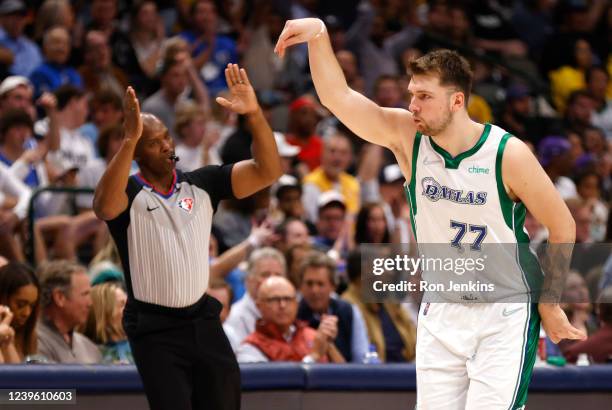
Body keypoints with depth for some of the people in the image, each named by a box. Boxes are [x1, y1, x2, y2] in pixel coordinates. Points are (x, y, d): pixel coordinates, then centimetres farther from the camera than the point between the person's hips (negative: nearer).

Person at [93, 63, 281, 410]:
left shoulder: (202, 184, 3)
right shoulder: (128, 194, -8)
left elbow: (268, 172, -5)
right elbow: (104, 206, -33)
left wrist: (254, 114, -21)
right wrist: (129, 140, -43)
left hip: (203, 319, 4)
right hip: (154, 329, -4)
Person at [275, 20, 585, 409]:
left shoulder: (508, 153, -16)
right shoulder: (407, 137, -7)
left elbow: (562, 227, -4)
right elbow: (338, 96, -19)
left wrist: (549, 303, -2)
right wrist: (318, 35, -34)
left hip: (505, 315, -4)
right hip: (441, 314, 4)